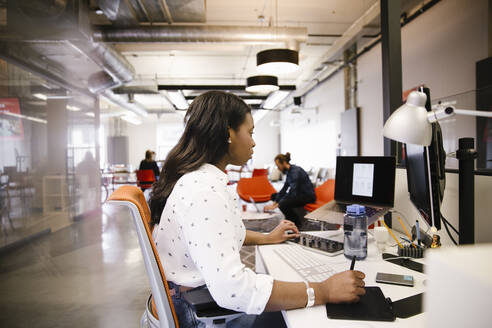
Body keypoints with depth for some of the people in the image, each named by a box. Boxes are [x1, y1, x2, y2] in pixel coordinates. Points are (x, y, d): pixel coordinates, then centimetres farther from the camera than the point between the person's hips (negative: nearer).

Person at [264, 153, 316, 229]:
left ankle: (298, 222, -6)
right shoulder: (289, 171, 4)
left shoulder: (295, 171, -24)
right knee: (274, 196, 8)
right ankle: (290, 217, 10)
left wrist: (276, 205, -28)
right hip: (299, 194, 10)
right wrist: (274, 202, -2)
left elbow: (292, 192, -29)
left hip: (308, 196, -10)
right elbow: (284, 188, 7)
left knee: (283, 204, -32)